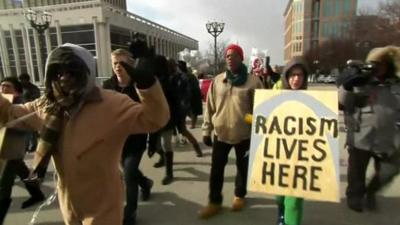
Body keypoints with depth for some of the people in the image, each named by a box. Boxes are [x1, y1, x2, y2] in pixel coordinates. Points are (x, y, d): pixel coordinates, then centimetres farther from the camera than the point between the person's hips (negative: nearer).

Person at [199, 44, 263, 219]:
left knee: (242, 167, 17)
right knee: (216, 169, 9)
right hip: (220, 133, 2)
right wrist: (207, 131, 4)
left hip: (244, 134, -2)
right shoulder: (217, 81, 2)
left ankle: (239, 196, 41)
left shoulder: (253, 82, -6)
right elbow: (210, 107, 5)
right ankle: (214, 202, 27)